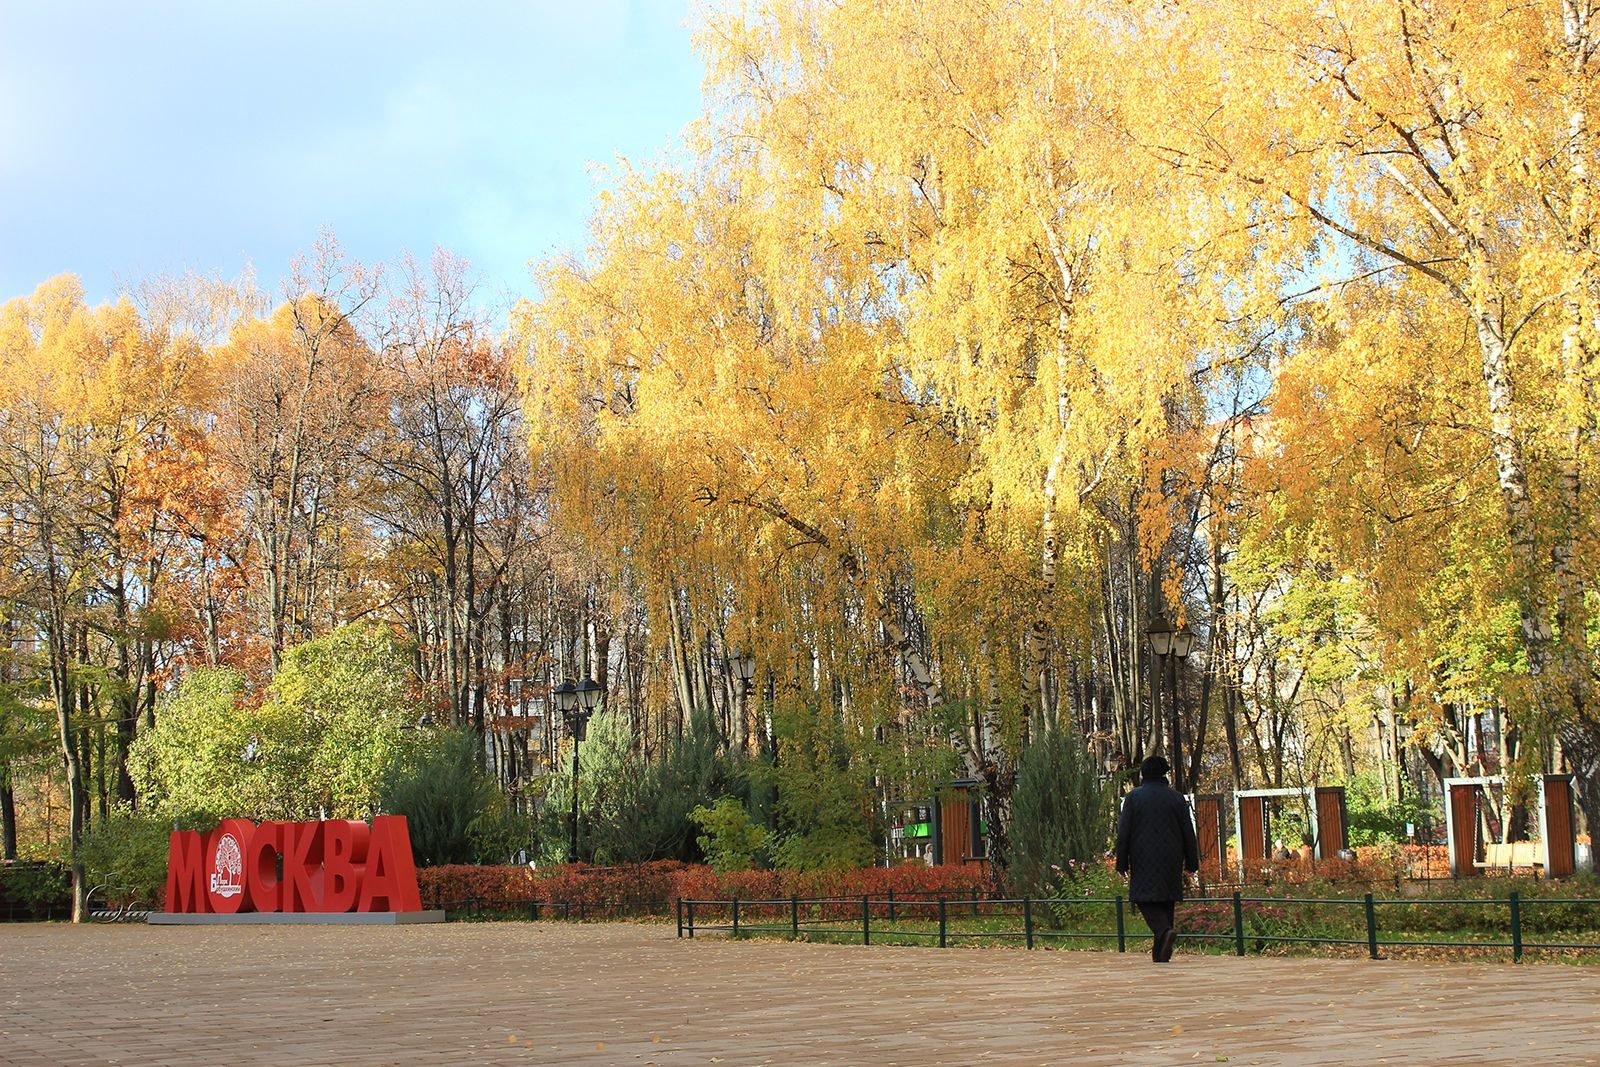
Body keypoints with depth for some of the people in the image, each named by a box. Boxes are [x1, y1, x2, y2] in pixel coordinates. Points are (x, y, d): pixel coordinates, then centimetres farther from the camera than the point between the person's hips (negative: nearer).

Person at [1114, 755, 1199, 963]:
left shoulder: (1133, 798, -2)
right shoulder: (1176, 799, 5)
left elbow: (1123, 833, -4)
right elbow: (1189, 834, 6)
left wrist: (1122, 862, 1)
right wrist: (1192, 863, 12)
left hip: (1144, 860, -3)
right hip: (1171, 860, 3)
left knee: (1146, 900, -1)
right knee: (1167, 901, 9)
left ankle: (1164, 931, -29)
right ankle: (1160, 952, 9)